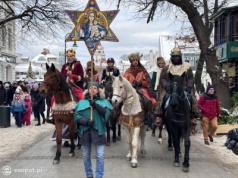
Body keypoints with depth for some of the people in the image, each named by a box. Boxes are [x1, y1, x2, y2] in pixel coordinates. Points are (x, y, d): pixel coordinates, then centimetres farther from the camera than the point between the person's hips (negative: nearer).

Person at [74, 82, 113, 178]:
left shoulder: (103, 101, 5)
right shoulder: (82, 102, 7)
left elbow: (107, 113, -10)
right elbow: (76, 116, 0)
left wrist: (96, 106, -23)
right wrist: (85, 121, -16)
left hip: (98, 131, -2)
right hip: (85, 131, 2)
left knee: (100, 156, -2)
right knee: (86, 156, 12)